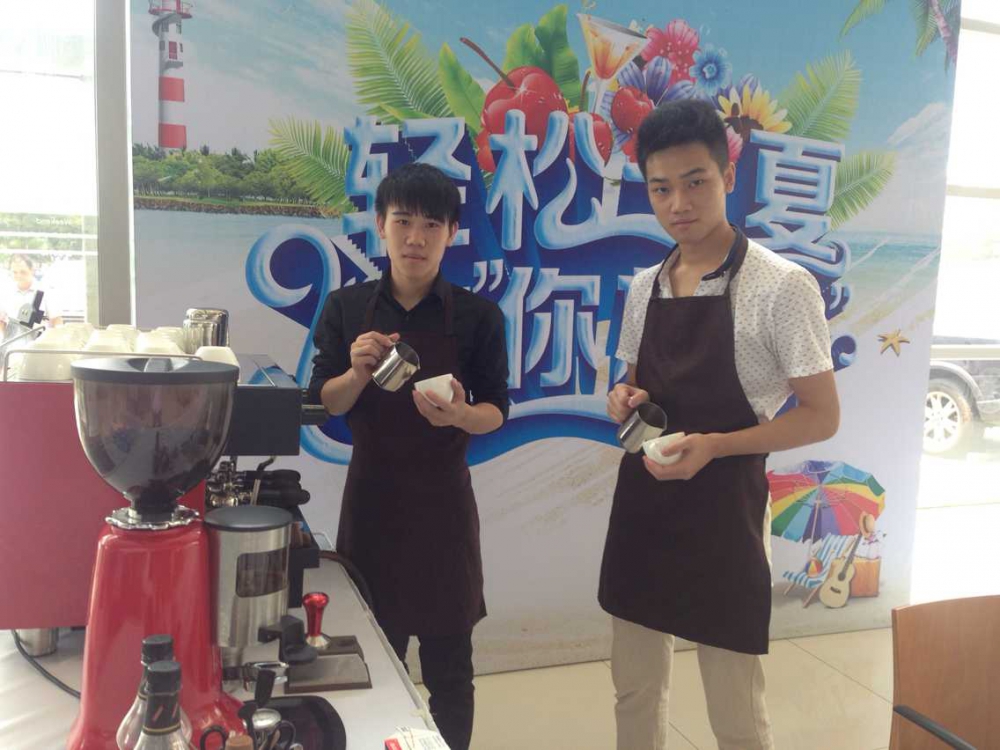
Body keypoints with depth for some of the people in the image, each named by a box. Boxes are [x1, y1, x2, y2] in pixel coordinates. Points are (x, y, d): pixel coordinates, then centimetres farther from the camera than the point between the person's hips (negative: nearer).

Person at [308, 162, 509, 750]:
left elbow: (496, 411, -2)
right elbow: (324, 403, 0)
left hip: (443, 500, -1)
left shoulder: (478, 315, -5)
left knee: (449, 660, 8)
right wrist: (358, 373, -20)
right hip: (372, 495, 2)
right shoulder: (346, 308, 0)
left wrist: (459, 415, -24)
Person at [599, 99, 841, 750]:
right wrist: (624, 402, -5)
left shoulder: (782, 287, -13)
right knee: (636, 692, 19)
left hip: (723, 513, -5)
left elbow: (822, 417, -11)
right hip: (641, 505, 6)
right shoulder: (643, 288, 6)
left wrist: (714, 446, -23)